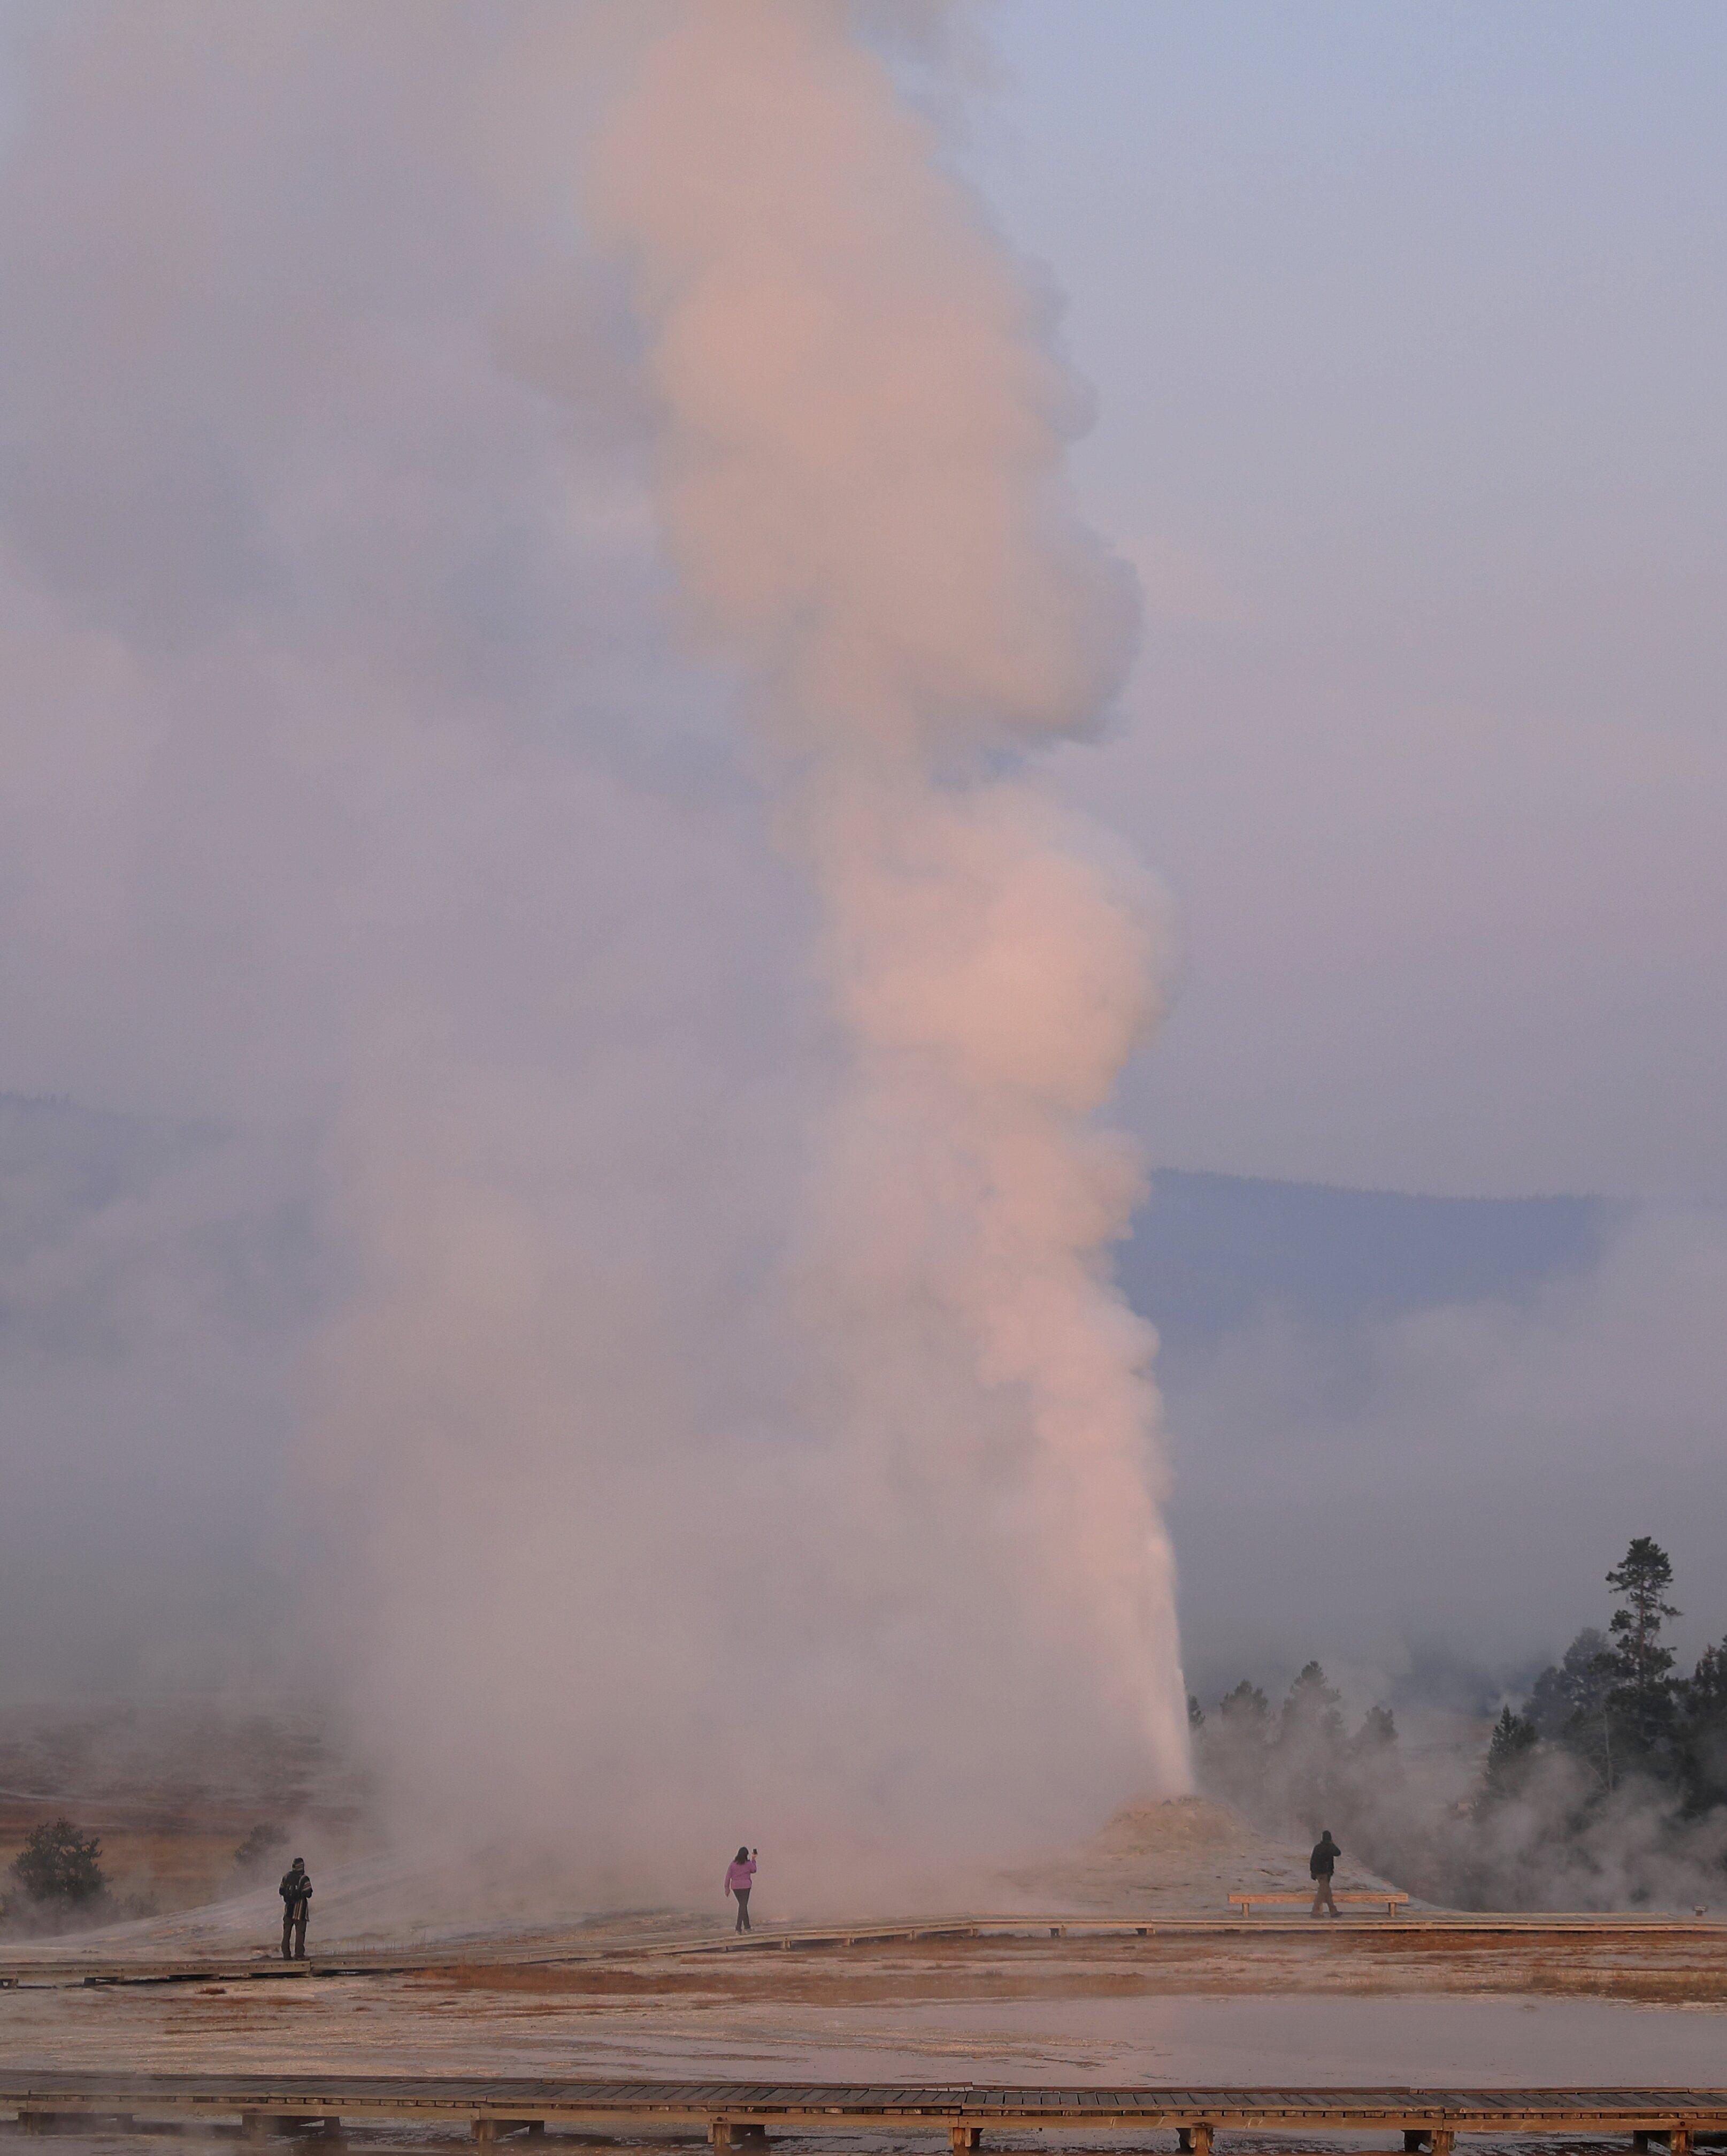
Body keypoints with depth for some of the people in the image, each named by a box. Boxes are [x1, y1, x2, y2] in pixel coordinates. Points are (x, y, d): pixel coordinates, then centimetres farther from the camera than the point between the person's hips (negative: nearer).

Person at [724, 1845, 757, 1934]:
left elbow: (728, 1876, 0)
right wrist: (753, 1860, 24)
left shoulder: (733, 1864, 1)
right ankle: (738, 1928, -9)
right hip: (745, 1886, -4)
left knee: (742, 1905, 16)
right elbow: (754, 1870, 13)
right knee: (743, 1906, -1)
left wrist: (727, 1887, 5)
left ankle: (747, 1926, 22)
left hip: (735, 1887, 4)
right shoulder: (748, 1864, -6)